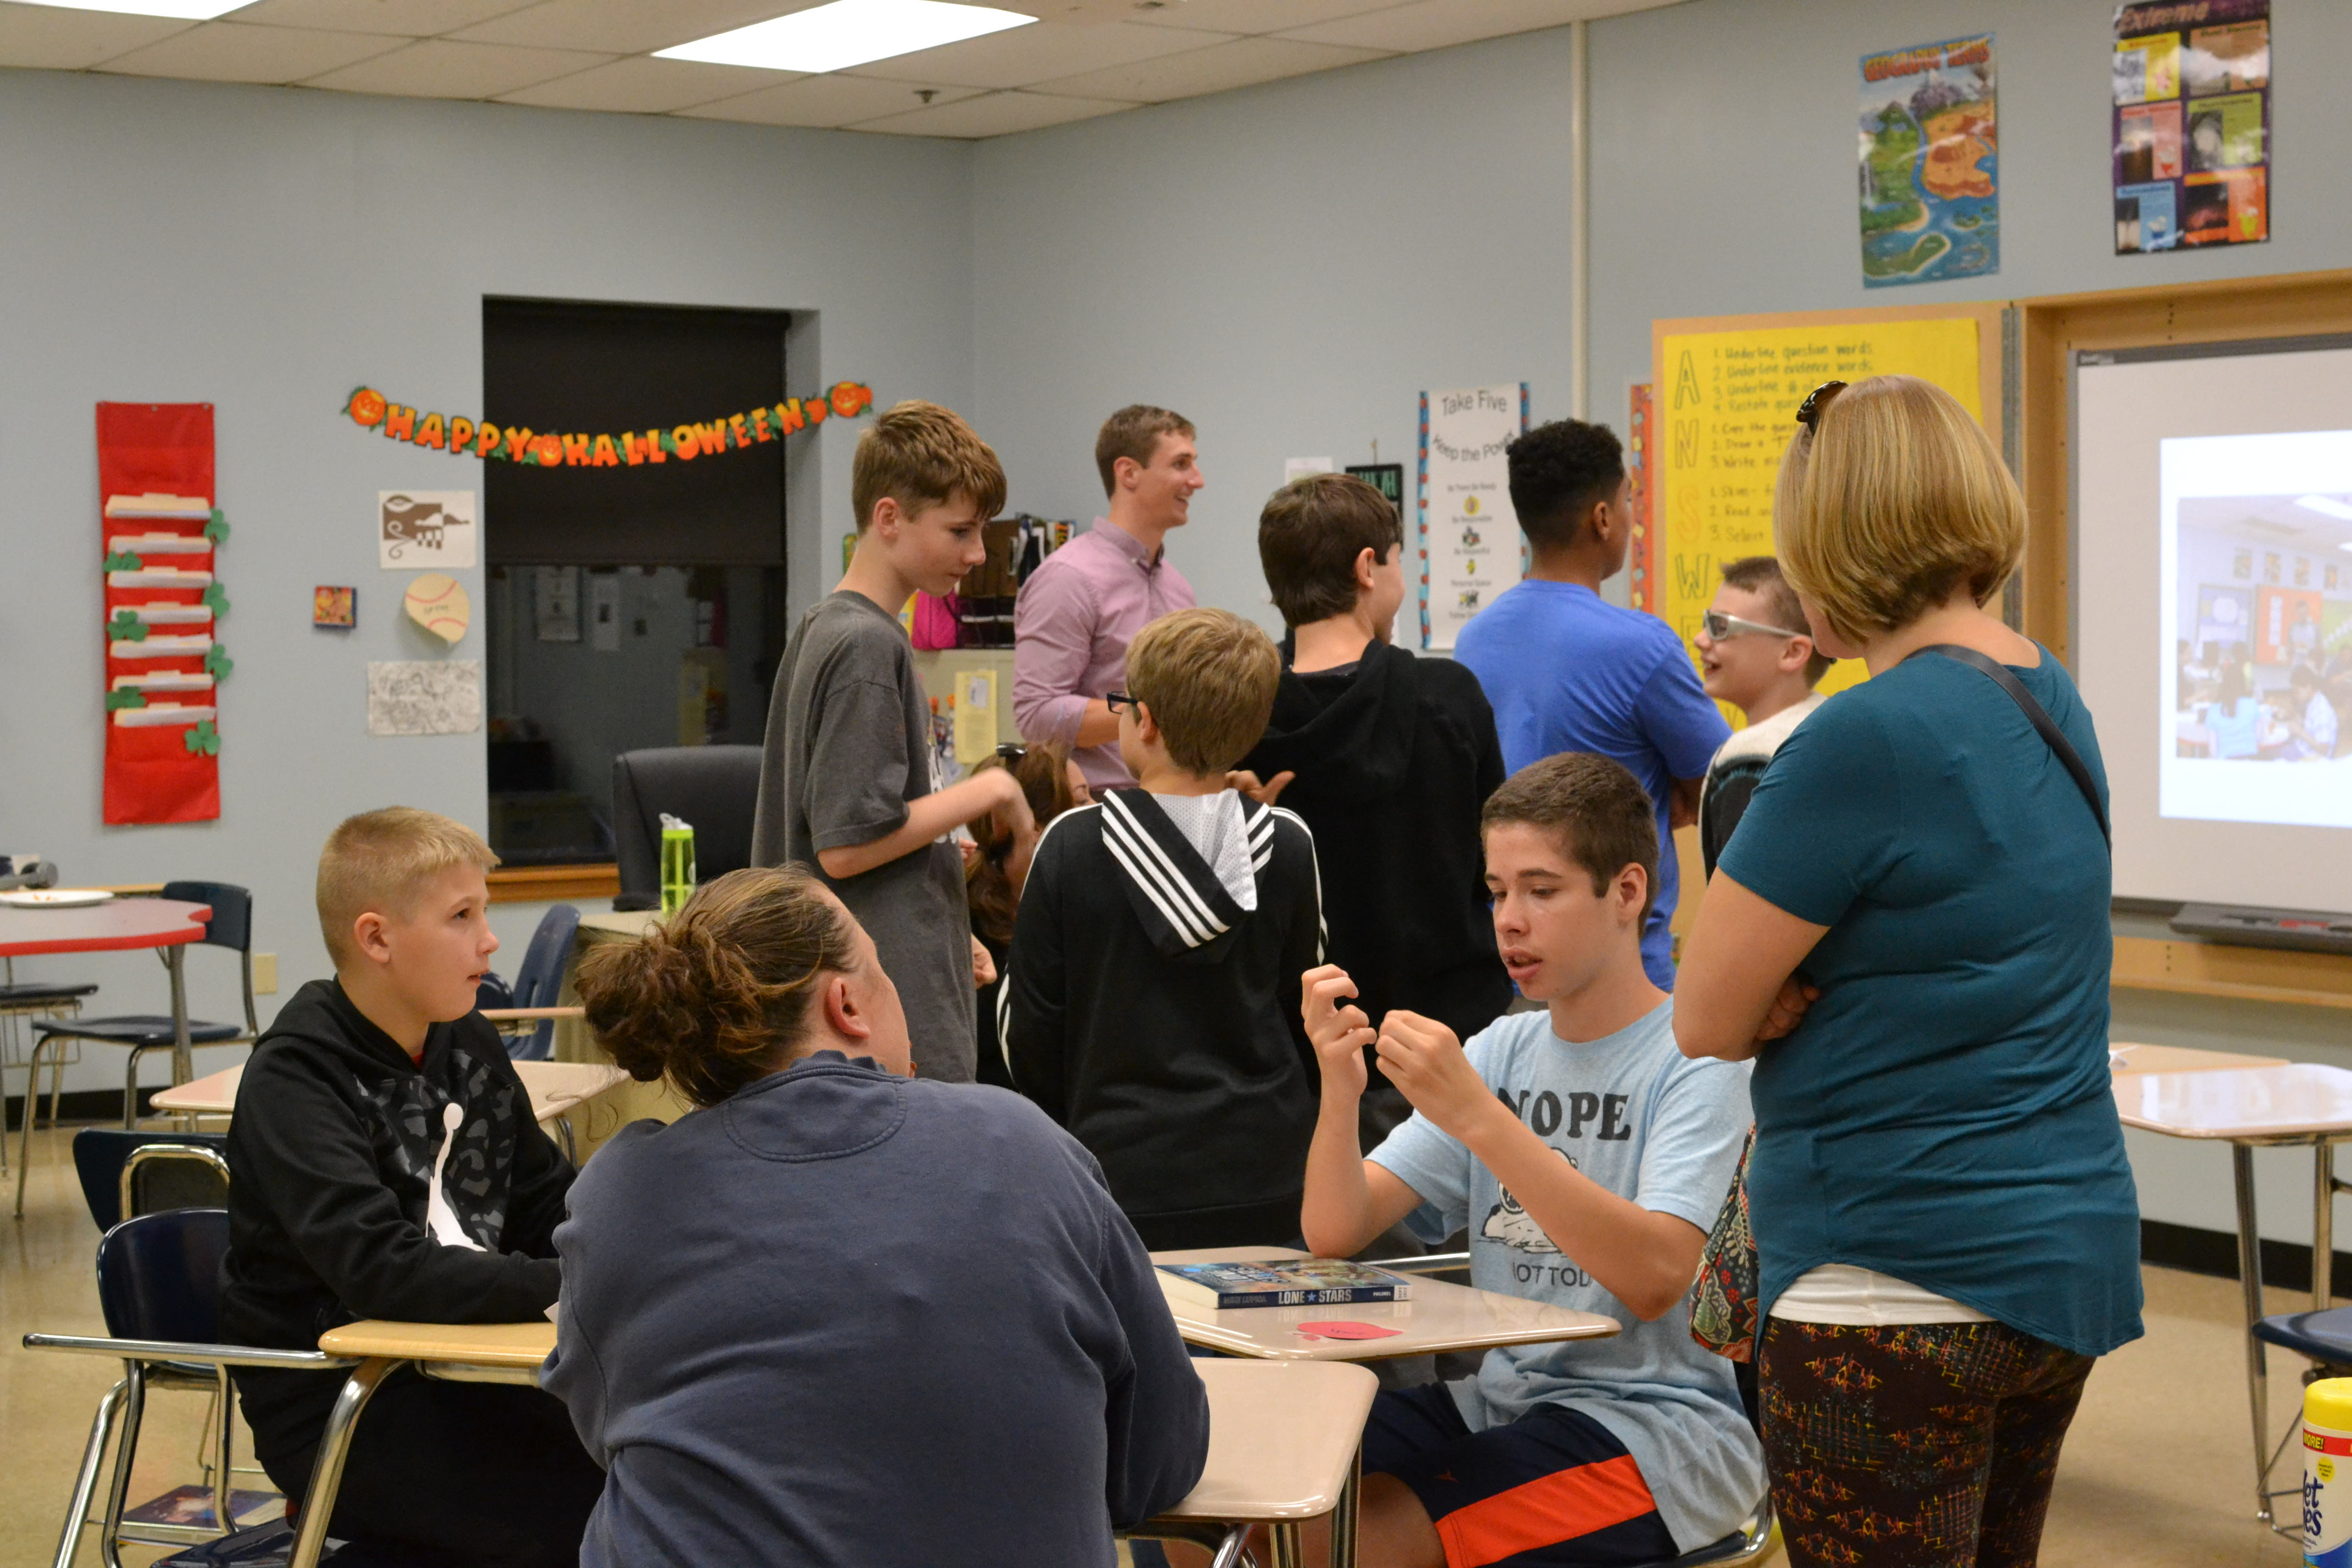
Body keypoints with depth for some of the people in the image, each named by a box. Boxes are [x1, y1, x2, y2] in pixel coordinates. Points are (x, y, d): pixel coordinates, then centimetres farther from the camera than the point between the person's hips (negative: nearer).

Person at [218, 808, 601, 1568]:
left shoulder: (468, 1045, 9)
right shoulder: (293, 1081, -13)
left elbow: (549, 1208, 15)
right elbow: (381, 1271, -25)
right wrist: (570, 1285, -28)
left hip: (455, 1373, 7)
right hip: (334, 1410, -7)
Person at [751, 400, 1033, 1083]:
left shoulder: (823, 628, 15)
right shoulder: (869, 646, -16)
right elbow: (845, 844, -20)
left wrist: (949, 934, 19)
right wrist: (986, 792, -12)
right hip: (898, 1003, -10)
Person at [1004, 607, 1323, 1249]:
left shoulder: (1072, 846, -6)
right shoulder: (1287, 847, -1)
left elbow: (1028, 1027, 0)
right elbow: (1310, 1021, 8)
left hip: (1126, 1179, -2)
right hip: (1263, 1184, 2)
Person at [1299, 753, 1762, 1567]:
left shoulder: (1695, 1061, -8)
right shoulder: (1503, 1051, 11)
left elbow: (1656, 1278, -25)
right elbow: (1335, 1233, 4)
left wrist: (1475, 1116, -29)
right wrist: (1341, 1086, -16)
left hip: (1656, 1425, -6)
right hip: (1505, 1398, 6)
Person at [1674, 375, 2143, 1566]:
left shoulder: (1865, 740, -20)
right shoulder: (2050, 697, 8)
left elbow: (1705, 1020, -14)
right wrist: (1799, 989, -4)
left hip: (1901, 1280, -9)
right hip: (2068, 1255, 9)